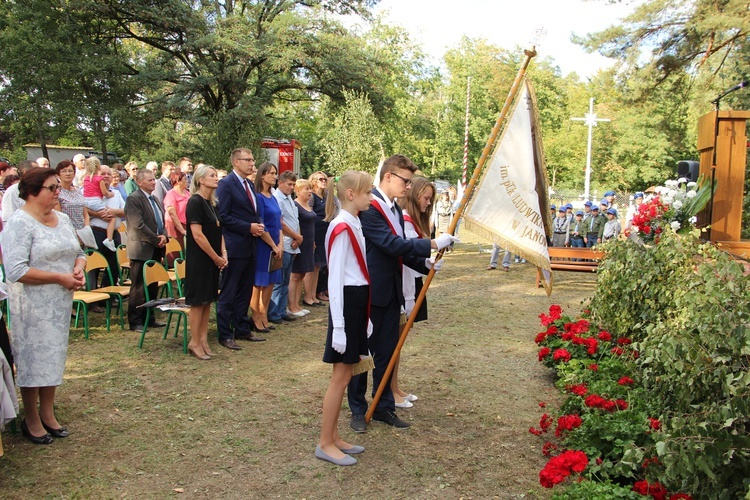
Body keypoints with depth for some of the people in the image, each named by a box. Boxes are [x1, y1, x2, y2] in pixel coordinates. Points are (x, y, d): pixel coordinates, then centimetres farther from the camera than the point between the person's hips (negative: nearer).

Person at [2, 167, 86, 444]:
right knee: (33, 360, 4)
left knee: (53, 358, 15)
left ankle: (48, 414, 30)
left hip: (60, 302, 7)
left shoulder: (62, 219, 8)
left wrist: (79, 268, -5)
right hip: (32, 305, -7)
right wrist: (60, 278, -20)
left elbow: (78, 252, 17)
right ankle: (32, 421, 20)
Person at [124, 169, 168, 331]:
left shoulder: (155, 199, 16)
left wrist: (164, 236, -2)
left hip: (156, 250, 8)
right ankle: (135, 322, 7)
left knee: (153, 286, 13)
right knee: (139, 287, -1)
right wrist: (156, 240, -15)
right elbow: (138, 225, -19)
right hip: (142, 249, -8)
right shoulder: (134, 198, -11)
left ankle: (148, 318, 22)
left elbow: (162, 222, 19)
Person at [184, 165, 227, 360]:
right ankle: (195, 342, 9)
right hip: (199, 259, -8)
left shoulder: (212, 203, 12)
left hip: (213, 260, 8)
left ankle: (203, 340, 19)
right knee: (198, 301, -1)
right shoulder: (195, 202, -14)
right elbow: (197, 235, -19)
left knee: (207, 300, 11)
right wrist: (216, 257, -15)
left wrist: (223, 254, 0)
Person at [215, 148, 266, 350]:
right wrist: (249, 227, -18)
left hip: (249, 246, 8)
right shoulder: (226, 184, -11)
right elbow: (223, 216, -16)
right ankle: (225, 335, 8)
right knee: (228, 293, 0)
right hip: (234, 247, -8)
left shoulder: (249, 185, 14)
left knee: (245, 291, 15)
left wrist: (257, 226, 2)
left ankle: (242, 329, 25)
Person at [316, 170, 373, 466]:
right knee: (341, 376, -1)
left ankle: (334, 437, 26)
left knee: (344, 375, 15)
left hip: (357, 302, 10)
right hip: (345, 303, -9)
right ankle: (325, 444, 12)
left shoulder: (354, 224, 13)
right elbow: (335, 280, -19)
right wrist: (338, 325, -20)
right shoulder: (341, 228, -16)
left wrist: (363, 315, 19)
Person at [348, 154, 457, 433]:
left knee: (387, 352, 14)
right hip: (370, 292, -8)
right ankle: (358, 410, 21)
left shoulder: (395, 210, 12)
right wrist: (433, 244, -22)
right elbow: (391, 244, -25)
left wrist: (425, 263, -2)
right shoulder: (369, 208, -18)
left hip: (391, 292, 8)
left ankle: (383, 407, 27)